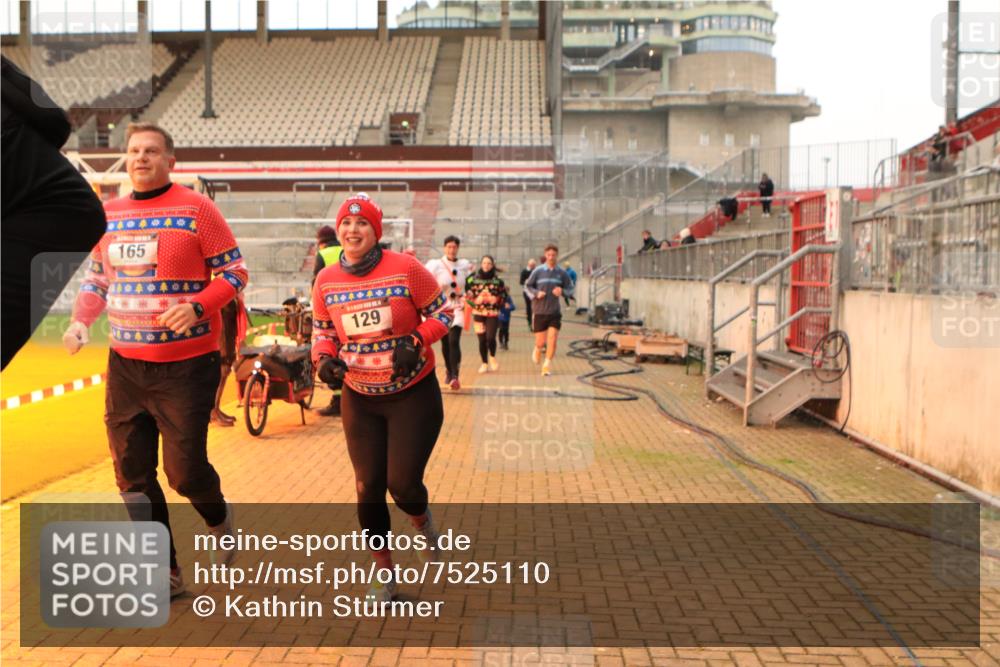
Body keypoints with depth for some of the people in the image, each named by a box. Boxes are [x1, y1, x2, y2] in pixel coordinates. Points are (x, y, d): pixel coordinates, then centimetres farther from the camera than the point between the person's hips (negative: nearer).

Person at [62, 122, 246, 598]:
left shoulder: (195, 208, -7)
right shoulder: (108, 214, 10)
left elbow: (234, 271, -7)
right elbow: (97, 277, 20)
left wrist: (195, 307, -22)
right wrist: (81, 320, 2)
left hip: (187, 364, -5)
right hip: (125, 363, 6)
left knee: (184, 469, -3)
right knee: (133, 476, 7)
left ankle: (219, 519, 33)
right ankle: (165, 574, 24)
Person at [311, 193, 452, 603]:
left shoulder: (405, 268, -13)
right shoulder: (326, 281, -2)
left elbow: (442, 312, -4)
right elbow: (322, 330, 11)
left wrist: (416, 342, -21)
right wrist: (324, 358, -10)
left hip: (414, 394, -3)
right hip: (360, 399, 3)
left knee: (403, 482, -5)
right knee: (368, 488, 4)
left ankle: (423, 524, 35)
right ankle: (385, 577, 24)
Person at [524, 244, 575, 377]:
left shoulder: (562, 273, 0)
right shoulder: (538, 271, -4)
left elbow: (570, 288, 9)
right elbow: (527, 286, 4)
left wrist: (562, 291, -12)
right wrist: (536, 293, -14)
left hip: (555, 312, 1)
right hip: (540, 312, -1)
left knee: (552, 339, -10)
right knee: (540, 342, 4)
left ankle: (547, 365, 4)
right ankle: (537, 350, 40)